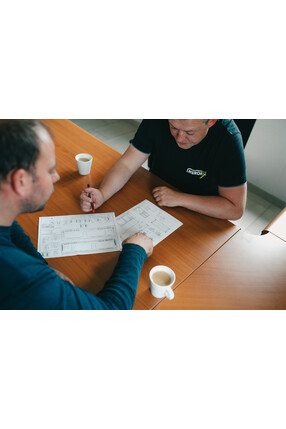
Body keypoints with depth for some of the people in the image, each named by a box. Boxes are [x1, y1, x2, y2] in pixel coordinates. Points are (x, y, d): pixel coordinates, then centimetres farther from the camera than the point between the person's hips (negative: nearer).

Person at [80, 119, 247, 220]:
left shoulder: (228, 139, -28)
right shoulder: (157, 121, -19)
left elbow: (236, 209, -25)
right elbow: (126, 164, -14)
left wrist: (179, 198, -29)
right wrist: (102, 194, -32)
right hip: (155, 198, 4)